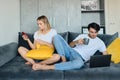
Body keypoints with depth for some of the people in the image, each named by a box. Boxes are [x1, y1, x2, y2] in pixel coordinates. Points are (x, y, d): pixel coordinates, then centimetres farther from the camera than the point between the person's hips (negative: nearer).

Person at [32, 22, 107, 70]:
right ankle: (64, 60, -21)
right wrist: (76, 42, -7)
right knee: (56, 37, -16)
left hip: (80, 57, -3)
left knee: (79, 63, -46)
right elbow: (70, 45, 15)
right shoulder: (82, 36, 18)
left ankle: (46, 67, -42)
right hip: (70, 51, 3)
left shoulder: (99, 42, 12)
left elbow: (105, 55, 9)